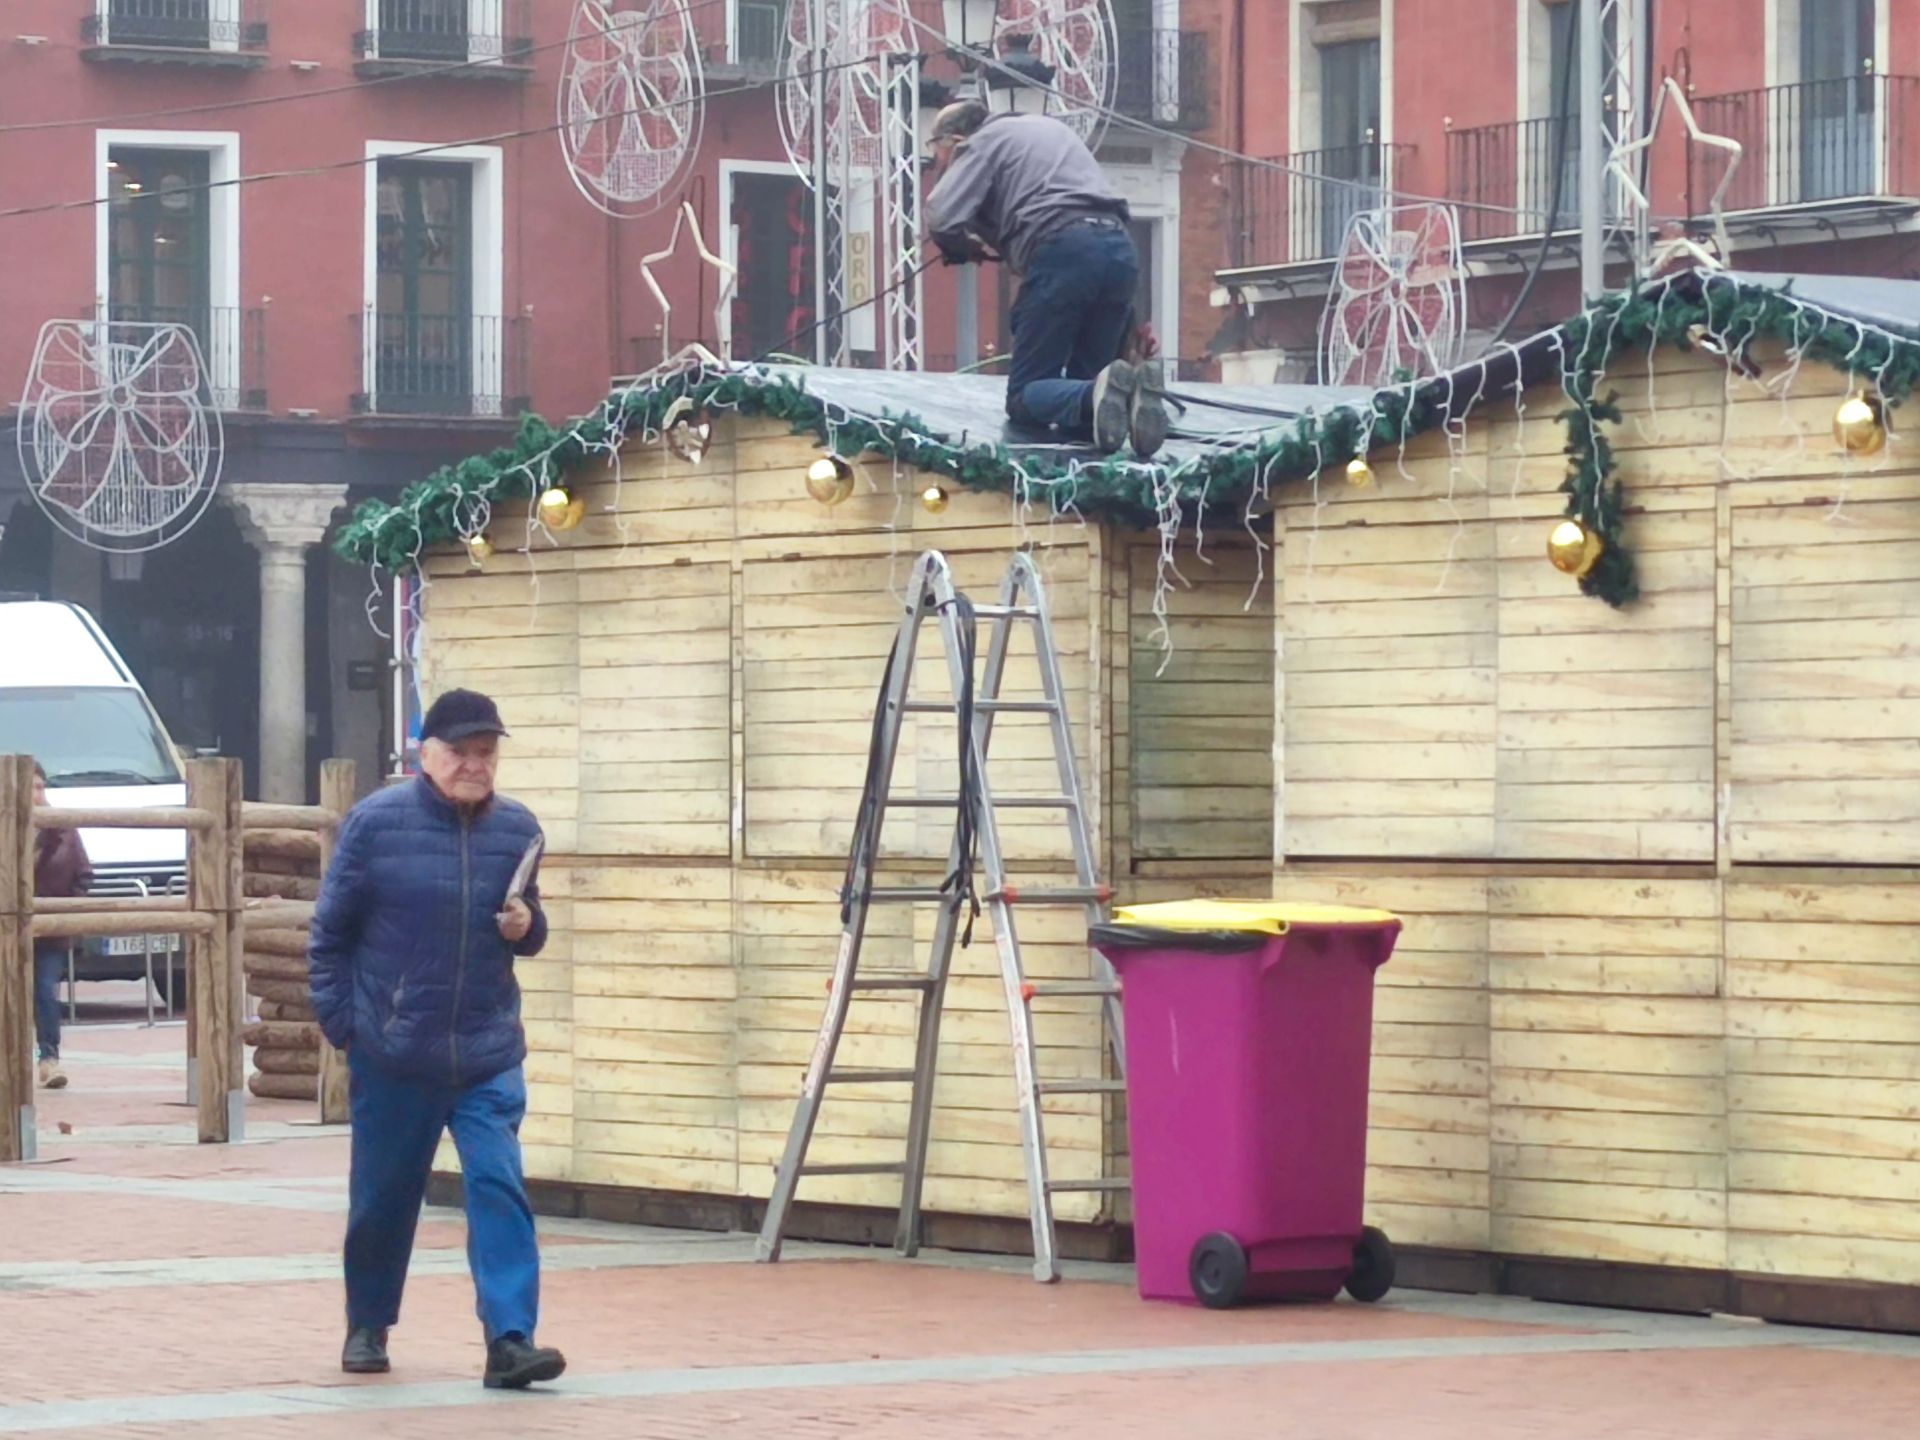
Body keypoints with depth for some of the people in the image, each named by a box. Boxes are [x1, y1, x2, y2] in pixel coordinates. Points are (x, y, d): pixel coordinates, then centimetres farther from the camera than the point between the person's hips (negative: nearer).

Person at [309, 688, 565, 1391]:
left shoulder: (517, 829, 4)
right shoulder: (376, 823, -6)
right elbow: (329, 932, 1)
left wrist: (526, 928, -6)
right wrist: (340, 1023, -3)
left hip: (488, 1056, 2)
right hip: (392, 1055, -1)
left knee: (500, 1189, -11)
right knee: (382, 1199, 11)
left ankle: (510, 1339, -15)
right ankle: (367, 1328, 32)